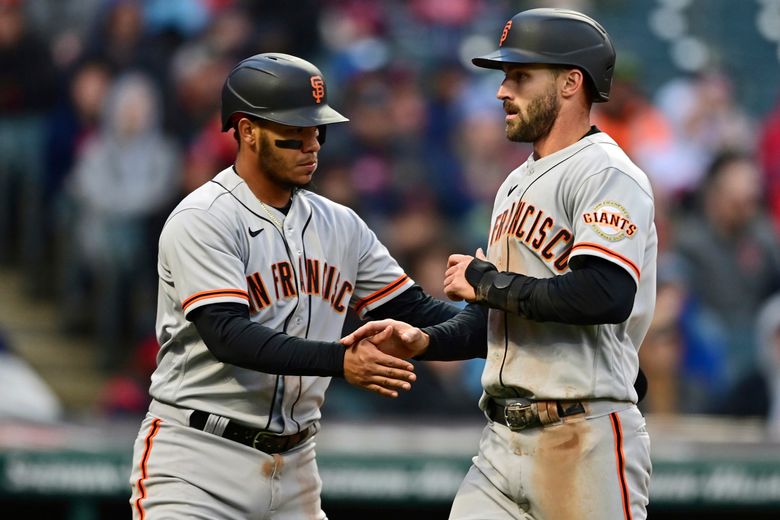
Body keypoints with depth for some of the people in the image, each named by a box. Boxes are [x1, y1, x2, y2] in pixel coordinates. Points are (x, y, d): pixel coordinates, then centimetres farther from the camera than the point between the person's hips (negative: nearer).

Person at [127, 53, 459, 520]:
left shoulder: (339, 225, 11)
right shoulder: (202, 220, -12)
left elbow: (413, 311, 9)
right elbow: (227, 335, -23)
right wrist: (341, 361, -34)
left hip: (294, 466, 7)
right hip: (198, 466, -7)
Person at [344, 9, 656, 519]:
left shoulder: (608, 176, -9)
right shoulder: (517, 184, 20)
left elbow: (606, 297, -25)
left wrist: (485, 281, -12)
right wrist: (423, 341, 4)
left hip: (585, 439, -9)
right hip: (504, 440, 9)